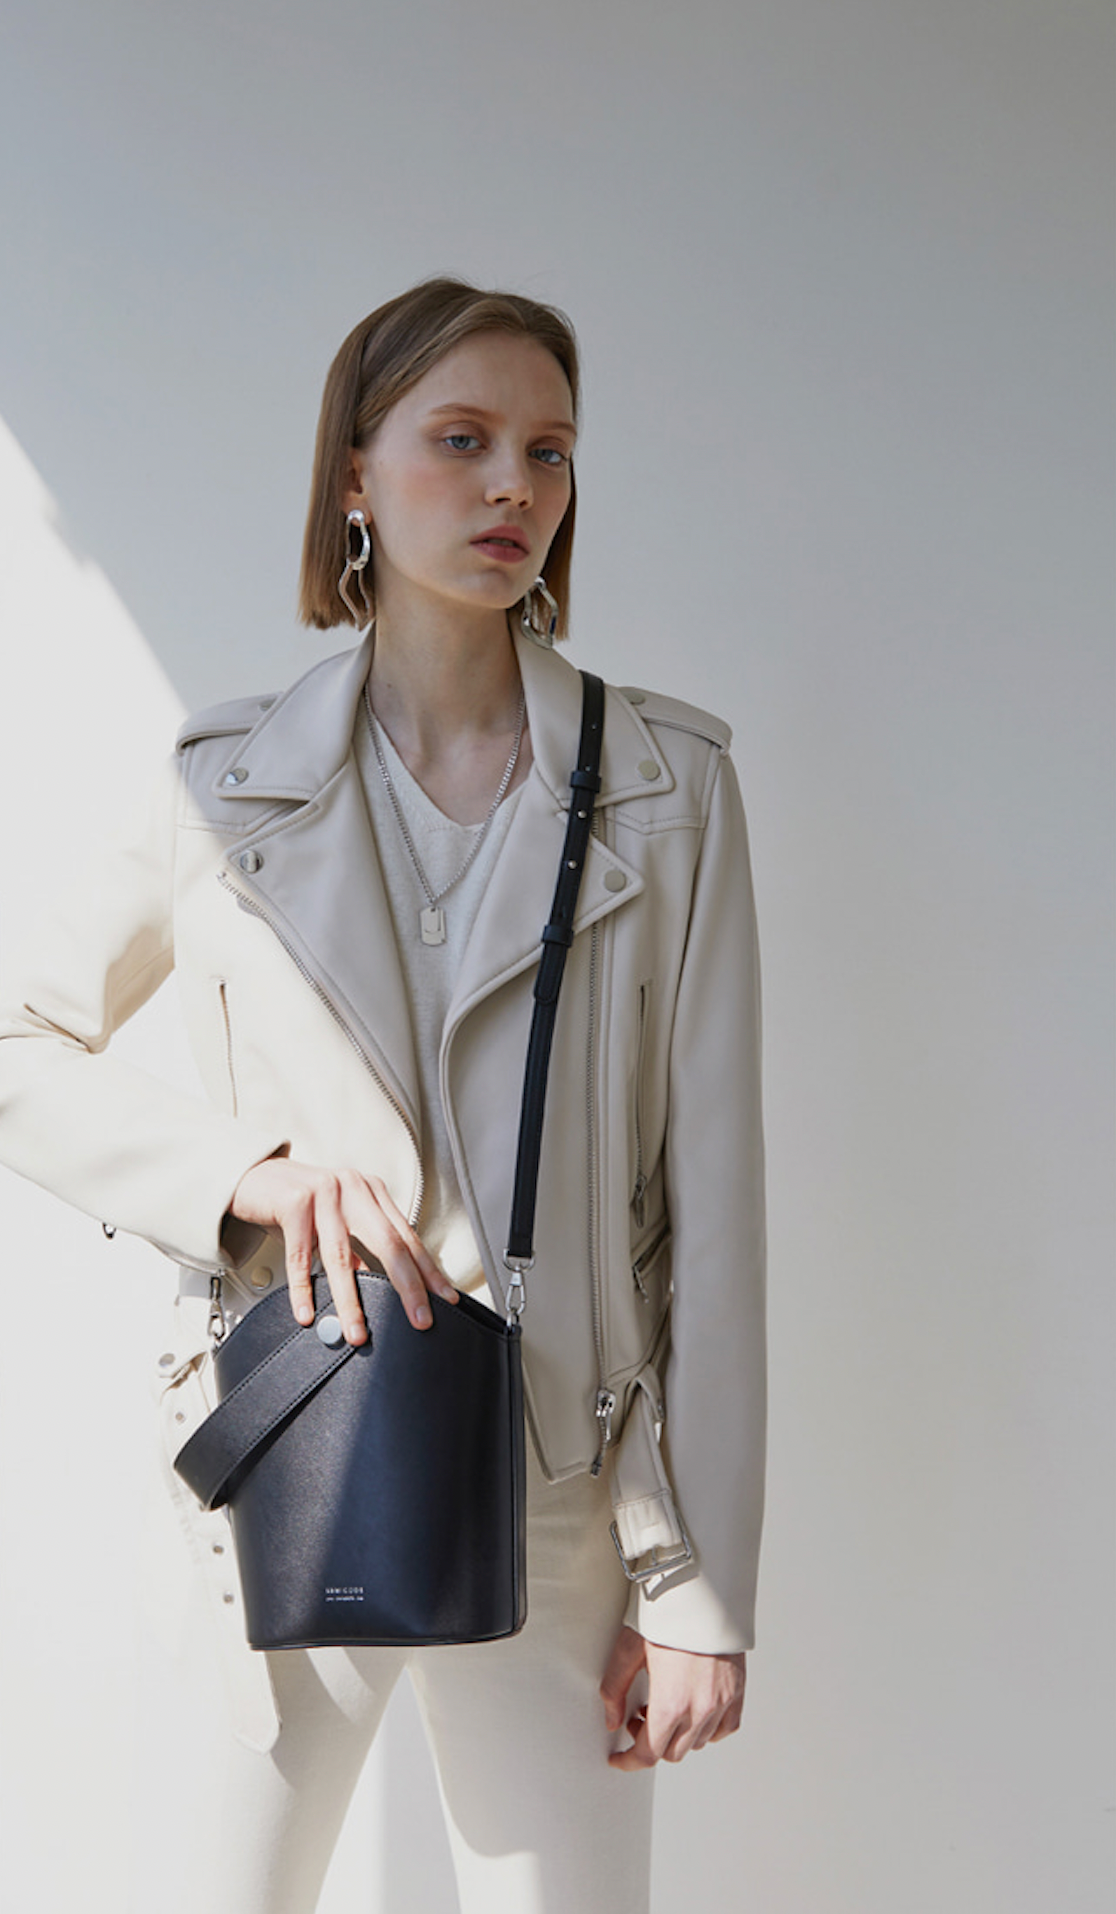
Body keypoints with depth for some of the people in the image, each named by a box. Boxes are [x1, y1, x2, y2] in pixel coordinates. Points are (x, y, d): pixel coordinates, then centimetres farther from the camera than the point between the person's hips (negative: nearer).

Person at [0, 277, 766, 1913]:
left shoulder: (670, 784, -1)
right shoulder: (236, 788, 1)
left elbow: (711, 1189, -2)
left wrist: (701, 1580, -4)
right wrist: (240, 1171, -10)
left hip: (561, 1504, 0)